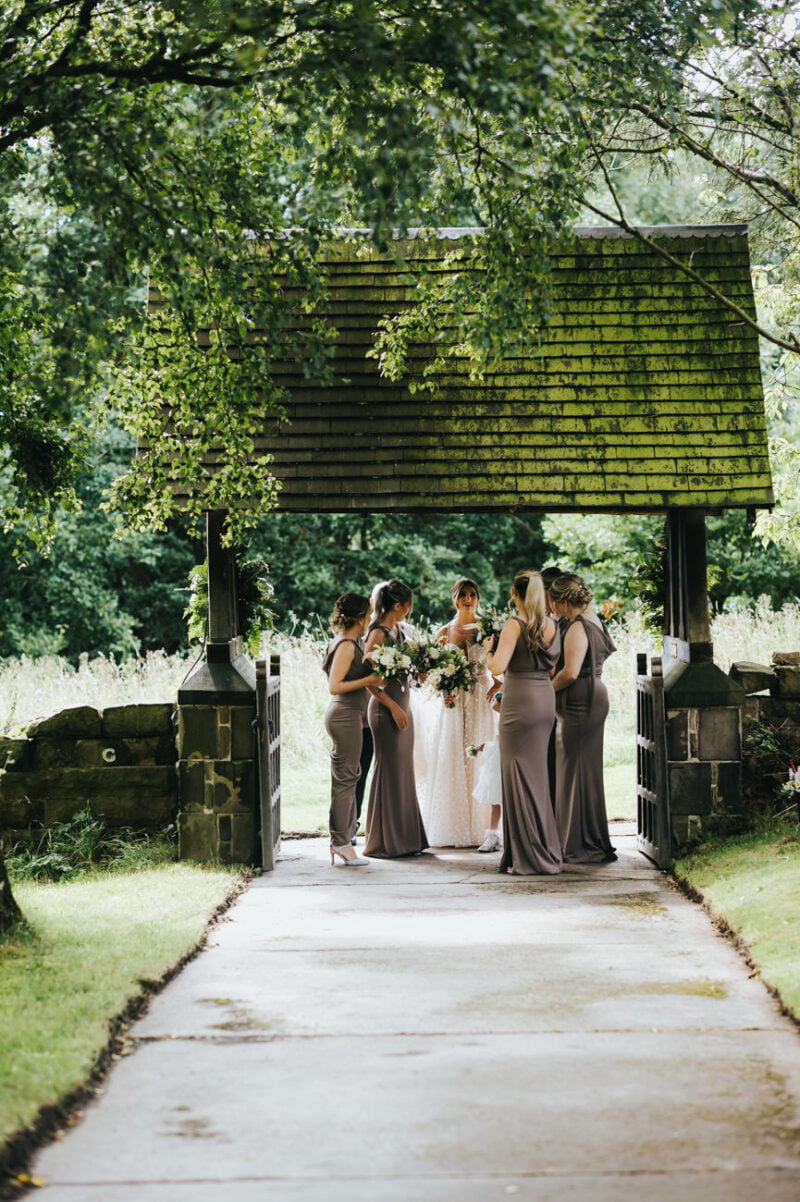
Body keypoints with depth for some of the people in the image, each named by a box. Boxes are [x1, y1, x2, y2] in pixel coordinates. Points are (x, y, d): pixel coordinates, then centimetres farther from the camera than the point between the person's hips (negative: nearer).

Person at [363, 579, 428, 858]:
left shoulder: (397, 631, 12)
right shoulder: (378, 633, -14)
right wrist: (393, 707, -17)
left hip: (403, 706, 9)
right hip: (386, 708, -9)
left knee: (404, 770, 11)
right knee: (389, 770, -3)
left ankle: (405, 838, 18)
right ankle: (383, 842, 4)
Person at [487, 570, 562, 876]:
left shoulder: (515, 625, -13)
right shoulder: (552, 624, 8)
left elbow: (498, 667, -20)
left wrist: (487, 654, 1)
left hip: (520, 701, -7)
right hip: (546, 699, 7)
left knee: (520, 774, -1)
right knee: (538, 774, 15)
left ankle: (527, 857, 0)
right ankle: (547, 853, 20)